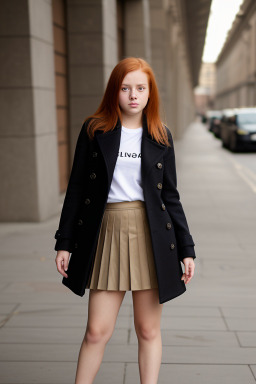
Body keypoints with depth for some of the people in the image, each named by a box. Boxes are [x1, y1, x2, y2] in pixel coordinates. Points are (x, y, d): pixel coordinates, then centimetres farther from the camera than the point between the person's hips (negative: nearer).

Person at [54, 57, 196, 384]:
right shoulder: (94, 130, 3)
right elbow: (77, 188, 4)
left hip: (151, 236, 1)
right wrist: (64, 243, 1)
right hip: (108, 233, 0)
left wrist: (186, 249, 4)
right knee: (97, 331, 2)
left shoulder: (160, 136, 6)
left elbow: (170, 197, 8)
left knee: (148, 330, 7)